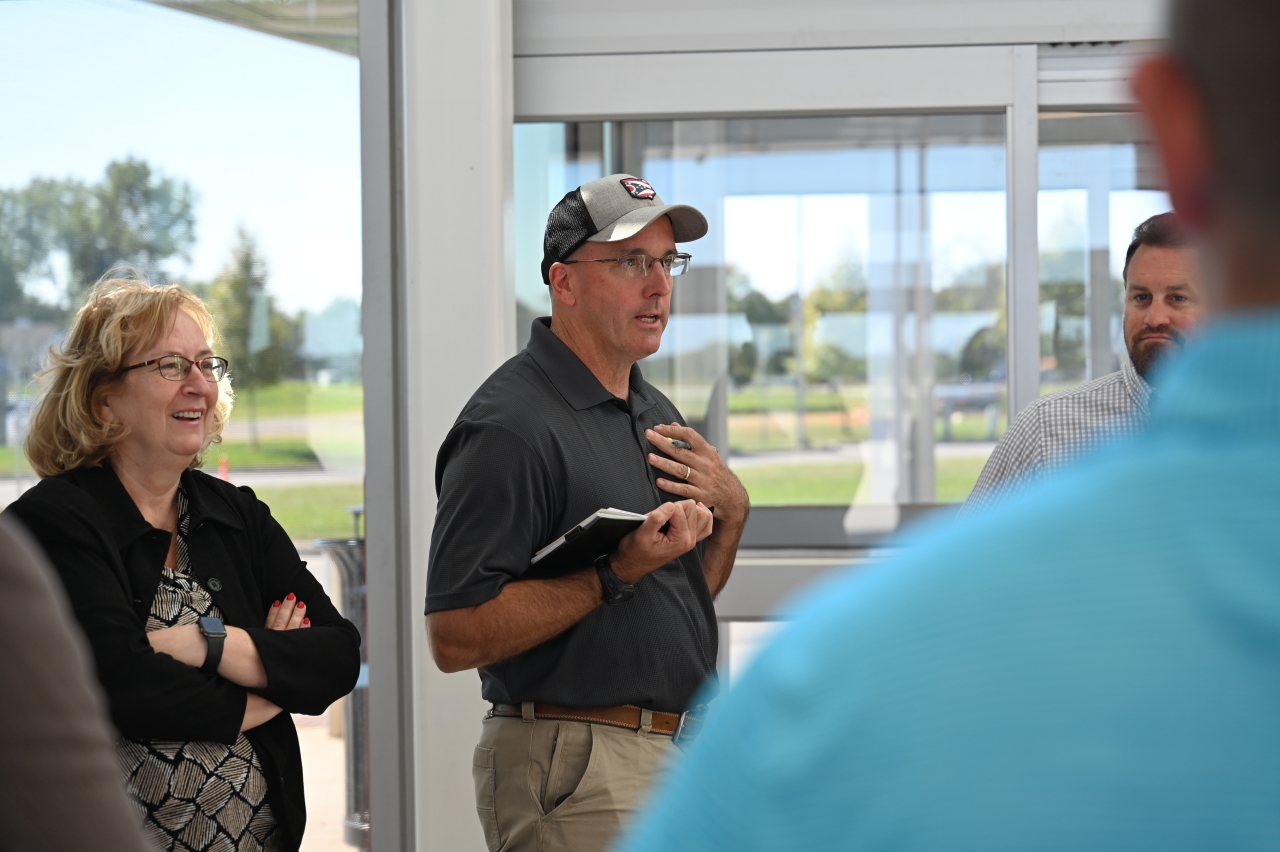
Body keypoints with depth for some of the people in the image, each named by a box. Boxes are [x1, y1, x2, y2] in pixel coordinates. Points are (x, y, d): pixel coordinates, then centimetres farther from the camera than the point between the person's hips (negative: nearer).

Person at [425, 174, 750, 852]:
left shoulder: (655, 412, 15)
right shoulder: (510, 427, -14)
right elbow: (455, 638, -21)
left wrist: (730, 514, 2)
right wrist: (616, 575, -24)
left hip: (682, 756, 9)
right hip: (574, 768, -8)